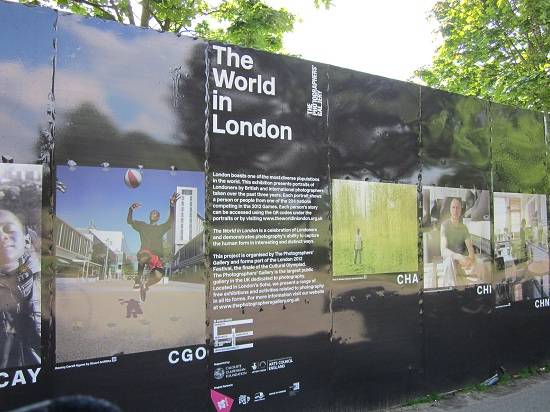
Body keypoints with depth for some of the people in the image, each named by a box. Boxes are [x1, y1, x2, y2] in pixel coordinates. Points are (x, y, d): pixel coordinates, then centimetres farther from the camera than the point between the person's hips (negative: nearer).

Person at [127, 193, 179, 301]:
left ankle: (145, 286, 11)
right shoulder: (142, 225, 21)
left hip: (156, 257, 1)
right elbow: (129, 221, 13)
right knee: (145, 255, -41)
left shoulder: (161, 228, 17)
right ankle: (138, 279, -17)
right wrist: (131, 209, -10)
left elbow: (171, 221, -2)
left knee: (158, 276, -24)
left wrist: (172, 206, -21)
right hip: (144, 253, -1)